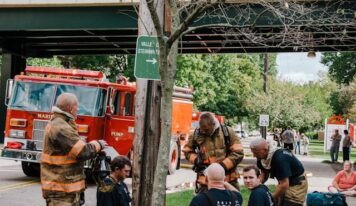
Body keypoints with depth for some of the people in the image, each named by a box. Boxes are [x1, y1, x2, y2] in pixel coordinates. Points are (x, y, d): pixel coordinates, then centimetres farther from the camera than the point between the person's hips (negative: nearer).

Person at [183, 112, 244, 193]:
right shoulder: (196, 134, 0)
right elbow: (187, 151, 16)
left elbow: (238, 153, -5)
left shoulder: (227, 132, -4)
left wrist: (223, 165, -16)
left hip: (228, 180, 0)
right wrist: (196, 160, -5)